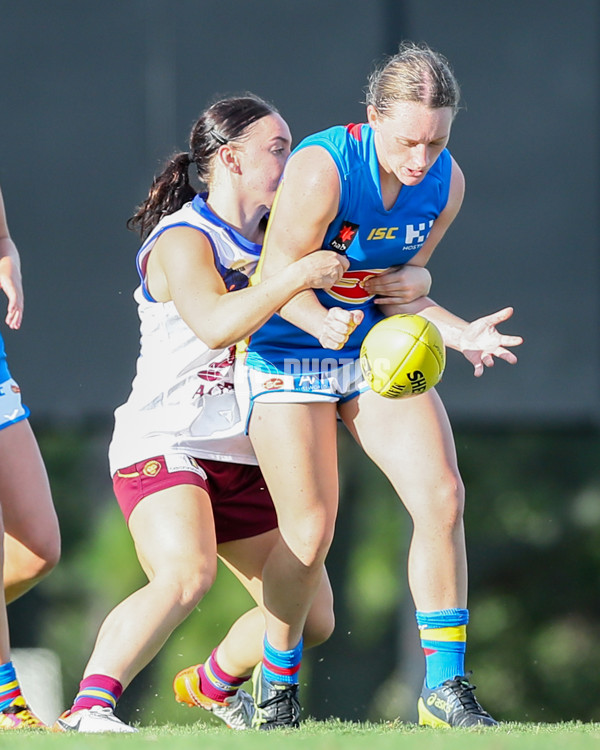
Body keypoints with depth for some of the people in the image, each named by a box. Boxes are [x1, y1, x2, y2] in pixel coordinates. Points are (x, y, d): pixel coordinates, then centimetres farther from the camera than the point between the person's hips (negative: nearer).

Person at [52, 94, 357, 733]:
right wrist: (297, 276, -28)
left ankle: (215, 682, 38)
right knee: (186, 575, -36)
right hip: (164, 445, -8)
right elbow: (215, 323, -29)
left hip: (244, 459, 8)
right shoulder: (183, 239, -11)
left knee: (312, 620, 11)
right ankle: (88, 707, -35)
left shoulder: (269, 239, 15)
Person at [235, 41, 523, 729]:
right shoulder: (321, 169, -25)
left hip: (377, 353, 5)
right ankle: (277, 681, 16)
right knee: (309, 533, -11)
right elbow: (278, 279, -21)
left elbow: (396, 285, 3)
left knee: (441, 497, -12)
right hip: (289, 357, -5)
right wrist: (324, 324, -41)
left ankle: (445, 687, -5)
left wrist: (460, 333, -13)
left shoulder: (445, 183, -6)